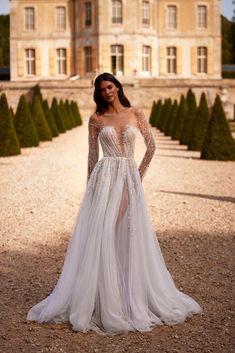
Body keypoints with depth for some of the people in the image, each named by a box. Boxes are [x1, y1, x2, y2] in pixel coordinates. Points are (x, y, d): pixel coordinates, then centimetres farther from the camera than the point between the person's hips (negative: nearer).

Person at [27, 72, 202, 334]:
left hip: (130, 178, 1)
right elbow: (92, 154, 8)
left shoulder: (135, 114, 8)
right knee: (102, 235, -7)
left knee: (130, 234, 3)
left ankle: (133, 295, 16)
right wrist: (91, 185, 7)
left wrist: (140, 174, 6)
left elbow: (151, 146, 10)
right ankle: (103, 299, 0)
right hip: (105, 178, -1)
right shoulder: (96, 119, 6)